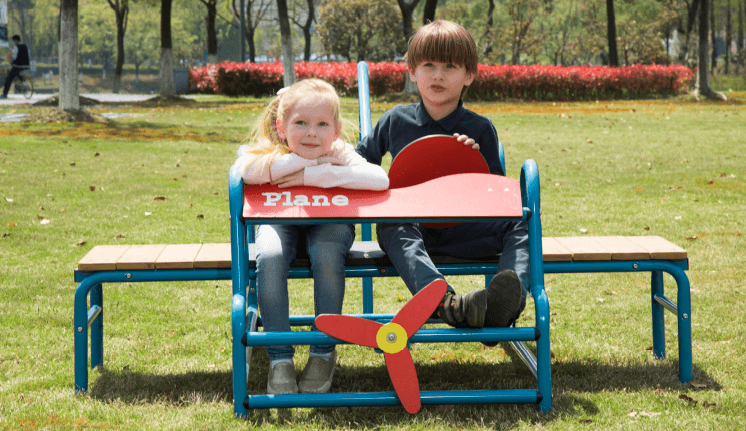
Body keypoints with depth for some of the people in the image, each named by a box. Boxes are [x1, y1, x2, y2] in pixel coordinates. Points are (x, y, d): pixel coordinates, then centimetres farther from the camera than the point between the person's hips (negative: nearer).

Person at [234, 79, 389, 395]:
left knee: (327, 257, -34)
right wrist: (308, 158, -41)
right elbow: (247, 171, -46)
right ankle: (280, 359, -22)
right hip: (282, 222, 1)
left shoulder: (340, 155, -26)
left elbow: (380, 179, -44)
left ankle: (324, 353, -14)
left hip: (328, 223, -1)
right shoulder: (274, 155, -23)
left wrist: (313, 174, -43)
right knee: (269, 258, -32)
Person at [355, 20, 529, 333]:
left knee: (519, 227, -24)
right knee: (391, 229, -37)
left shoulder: (480, 129, 7)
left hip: (463, 229, 1)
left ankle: (504, 306, -52)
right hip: (410, 223, -1)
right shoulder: (395, 121, 9)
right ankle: (447, 304, -63)